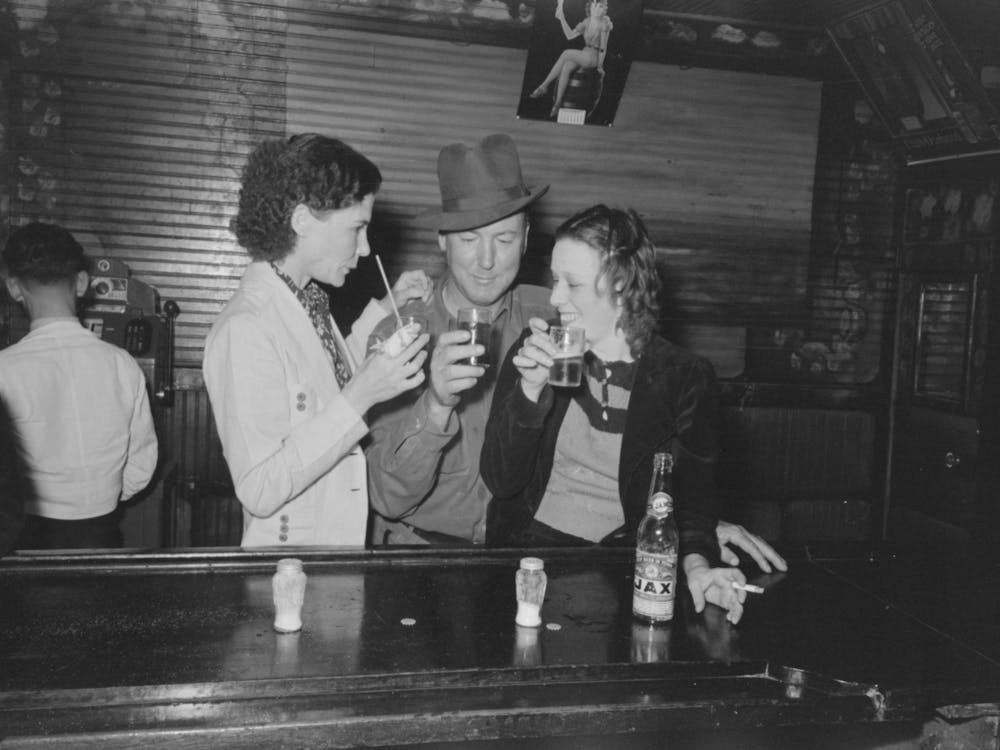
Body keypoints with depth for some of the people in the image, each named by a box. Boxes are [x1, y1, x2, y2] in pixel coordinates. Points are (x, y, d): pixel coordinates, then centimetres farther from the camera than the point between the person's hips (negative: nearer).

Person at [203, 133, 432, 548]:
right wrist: (360, 397, -28)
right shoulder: (245, 330, -23)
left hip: (339, 543, 8)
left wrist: (385, 309, 9)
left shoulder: (307, 299, 1)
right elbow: (259, 492, -25)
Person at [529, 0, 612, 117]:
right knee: (566, 68, -27)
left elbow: (603, 48, -6)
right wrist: (562, 18, -1)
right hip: (582, 57, 5)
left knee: (566, 53, -25)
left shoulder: (604, 24, -6)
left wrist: (600, 66, -6)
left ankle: (544, 86, -23)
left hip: (594, 58, -5)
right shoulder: (586, 22, 11)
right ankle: (557, 103, -33)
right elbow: (570, 35, 5)